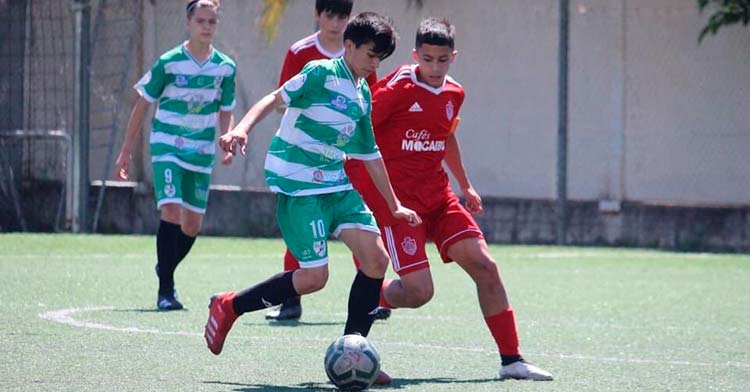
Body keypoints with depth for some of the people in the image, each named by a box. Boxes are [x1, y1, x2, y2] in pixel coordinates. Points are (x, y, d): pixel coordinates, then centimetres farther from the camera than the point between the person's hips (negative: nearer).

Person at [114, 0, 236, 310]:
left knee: (192, 225, 7)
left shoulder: (225, 67, 1)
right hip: (167, 145, -4)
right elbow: (142, 105, 0)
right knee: (171, 211, -20)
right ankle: (165, 289, -17)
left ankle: (165, 270, 32)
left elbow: (225, 113, 12)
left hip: (201, 152, 4)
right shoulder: (169, 63, -8)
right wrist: (126, 152, 1)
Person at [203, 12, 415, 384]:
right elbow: (275, 99, -17)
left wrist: (393, 205, 29)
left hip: (335, 183, 8)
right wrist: (242, 128, -36)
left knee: (376, 258, -6)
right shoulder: (321, 74, -8)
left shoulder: (363, 94, 15)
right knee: (314, 276, -13)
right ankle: (229, 306, 7)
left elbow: (369, 154, 25)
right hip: (299, 185, -8)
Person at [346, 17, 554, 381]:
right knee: (418, 290, -16)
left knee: (485, 266, -3)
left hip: (437, 196, 7)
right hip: (395, 198, -7)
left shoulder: (454, 94, 9)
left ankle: (511, 360, 2)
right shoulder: (398, 88, -13)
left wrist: (465, 186, 32)